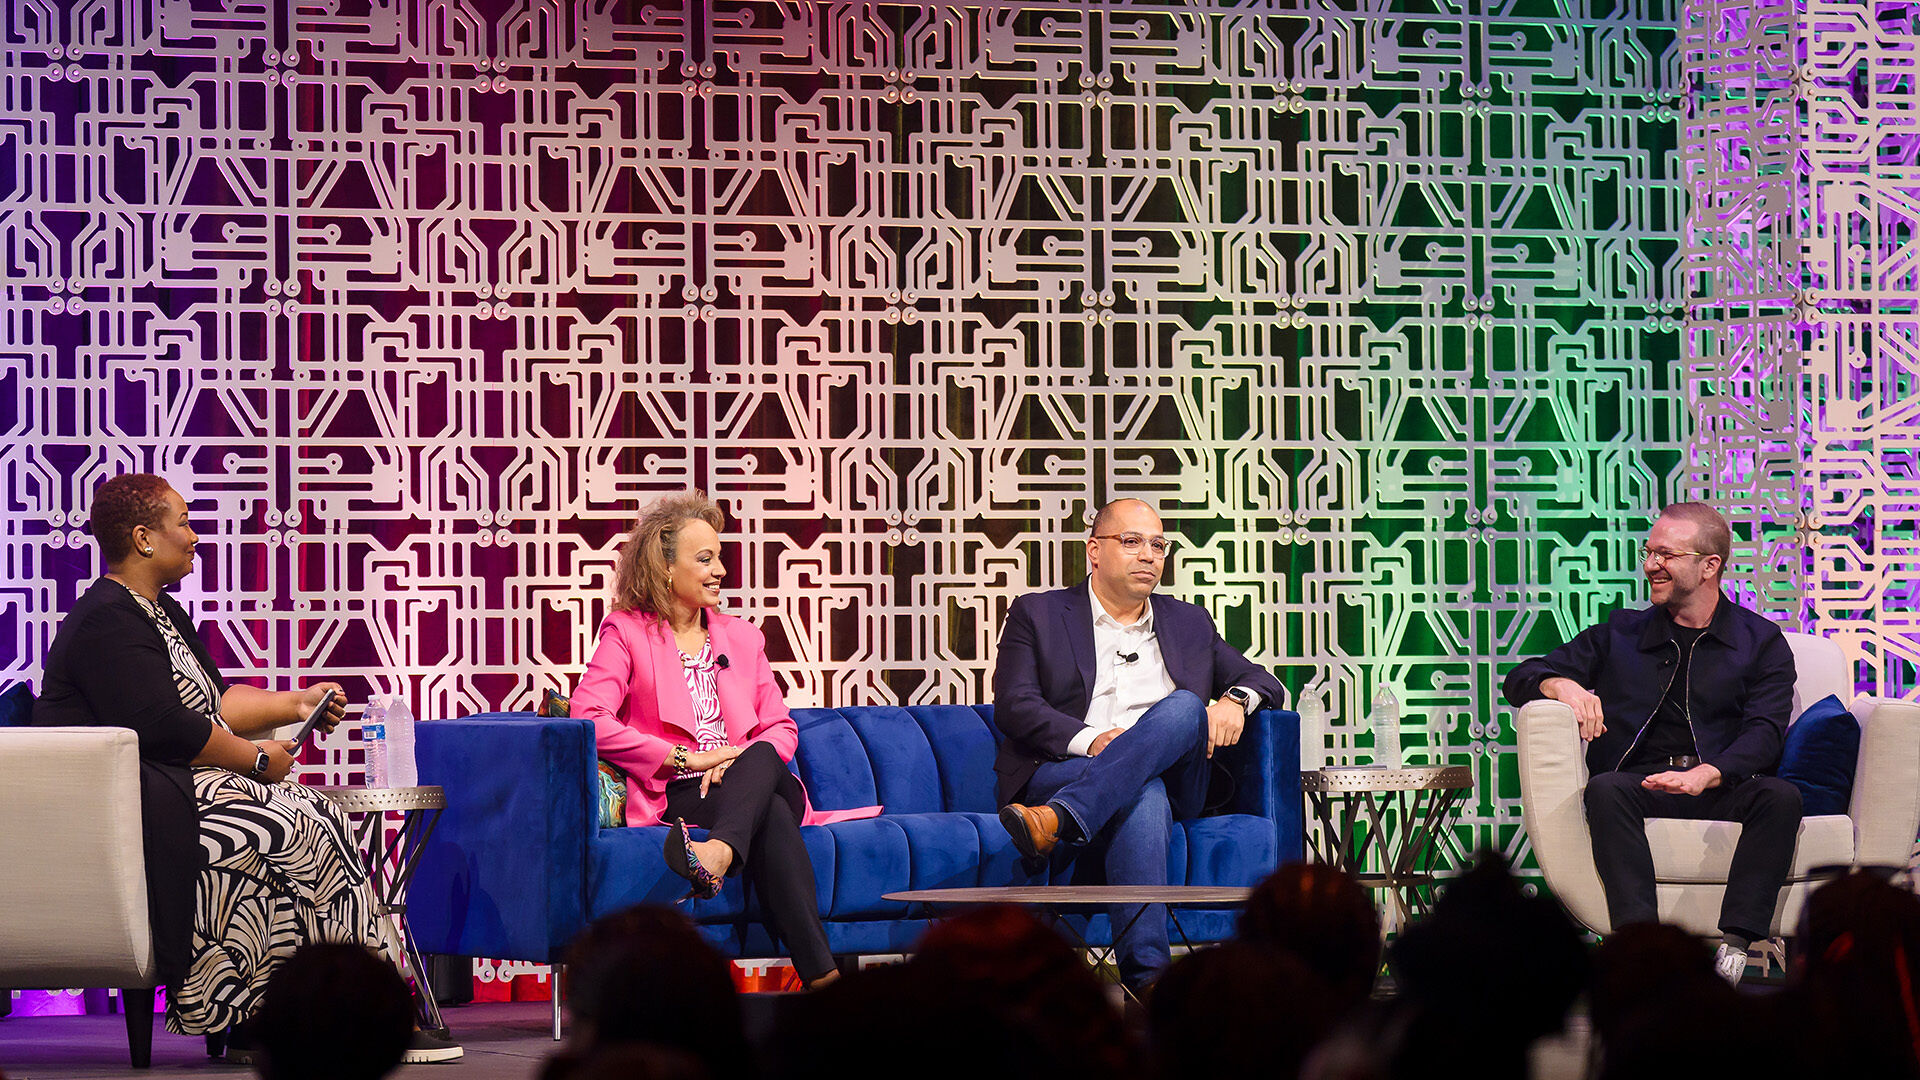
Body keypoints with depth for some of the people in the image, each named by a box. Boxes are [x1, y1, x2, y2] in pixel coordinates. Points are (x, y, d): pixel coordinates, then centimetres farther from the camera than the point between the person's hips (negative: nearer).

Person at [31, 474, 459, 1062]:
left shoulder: (160, 611, 22)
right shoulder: (107, 621, -14)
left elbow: (213, 702, 23)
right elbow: (164, 727, -22)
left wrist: (296, 703, 12)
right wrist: (257, 759, -13)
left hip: (182, 787, 10)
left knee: (323, 819, -6)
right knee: (295, 832, -21)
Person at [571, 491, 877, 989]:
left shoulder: (742, 637, 24)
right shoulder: (627, 633, 8)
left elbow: (781, 729, 16)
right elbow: (588, 718, -8)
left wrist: (741, 762, -9)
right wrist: (683, 757, -13)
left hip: (760, 783, 4)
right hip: (673, 796, -4)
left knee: (761, 760, -36)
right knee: (773, 817, -38)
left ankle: (717, 853, -63)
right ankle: (822, 977, -51)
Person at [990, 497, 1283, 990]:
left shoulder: (1189, 624, 27)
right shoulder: (1037, 614, 15)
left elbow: (1262, 680, 25)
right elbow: (1013, 706, 1)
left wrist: (1235, 700, -2)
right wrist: (1091, 739, -17)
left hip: (1175, 781, 3)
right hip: (1063, 770, -3)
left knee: (1184, 707, -31)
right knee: (1144, 797, -38)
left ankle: (1060, 819, -48)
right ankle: (1145, 974, -50)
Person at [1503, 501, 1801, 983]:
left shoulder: (1762, 642, 14)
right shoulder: (1620, 634, 22)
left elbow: (1764, 733, -2)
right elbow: (1523, 678, 20)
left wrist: (1705, 774, -23)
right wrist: (1562, 684, -5)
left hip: (1725, 789, -1)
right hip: (1642, 785, 1)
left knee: (1780, 797, -33)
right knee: (1605, 789, -33)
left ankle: (1733, 948, -44)